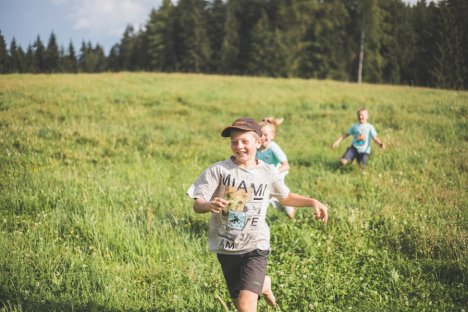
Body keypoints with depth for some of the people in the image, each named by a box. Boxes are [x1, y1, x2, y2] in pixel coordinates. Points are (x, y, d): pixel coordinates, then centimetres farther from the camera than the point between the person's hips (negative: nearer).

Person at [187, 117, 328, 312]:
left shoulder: (269, 173, -3)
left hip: (255, 247, -1)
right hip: (226, 248, 1)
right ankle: (263, 284, 50)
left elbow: (285, 197, 16)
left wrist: (313, 202, 1)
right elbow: (197, 205, -16)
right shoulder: (218, 170, -11)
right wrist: (209, 205, -39)